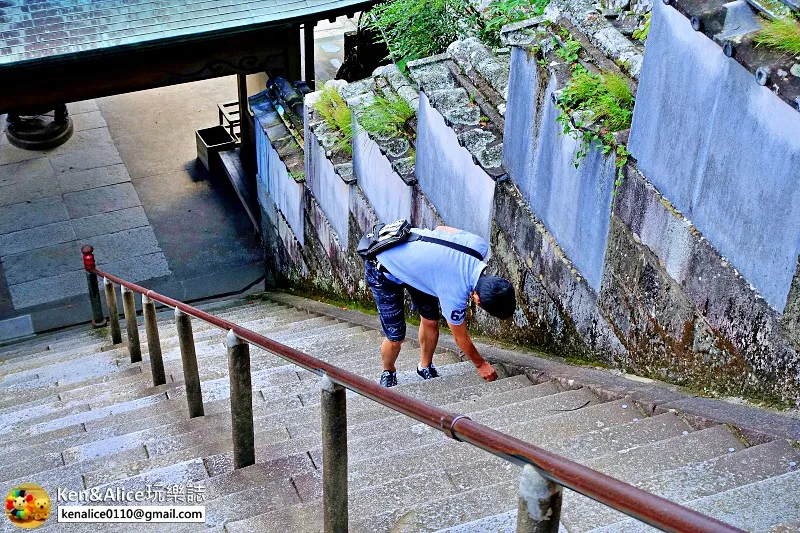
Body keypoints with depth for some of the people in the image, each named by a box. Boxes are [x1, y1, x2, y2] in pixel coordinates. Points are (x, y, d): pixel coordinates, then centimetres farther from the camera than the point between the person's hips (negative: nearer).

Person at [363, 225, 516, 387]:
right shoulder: (454, 295, -34)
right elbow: (460, 338, -12)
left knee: (430, 321, 7)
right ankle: (388, 374, 26)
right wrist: (480, 364, 3)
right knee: (396, 337, -6)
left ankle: (425, 366, 34)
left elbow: (442, 228, -1)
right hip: (384, 269, -7)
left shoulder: (480, 245, -22)